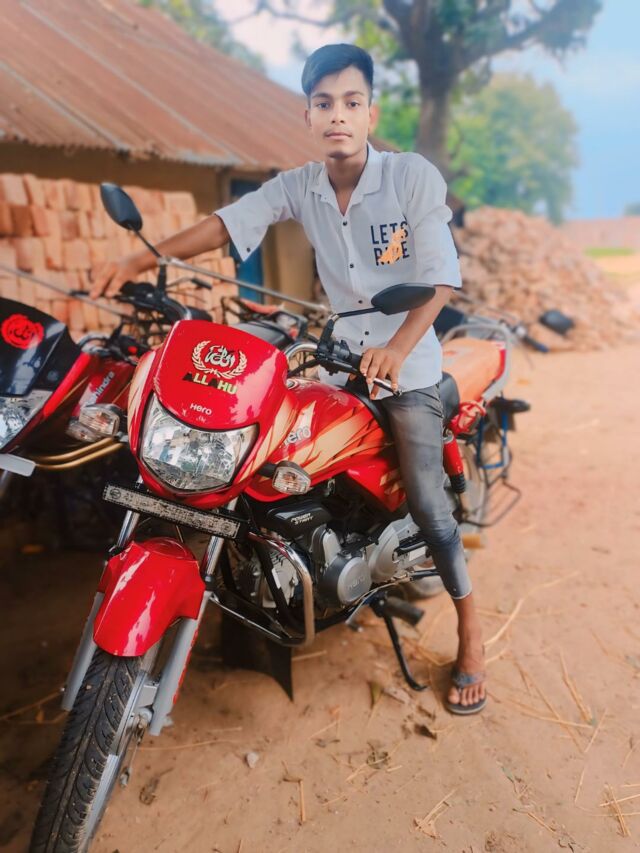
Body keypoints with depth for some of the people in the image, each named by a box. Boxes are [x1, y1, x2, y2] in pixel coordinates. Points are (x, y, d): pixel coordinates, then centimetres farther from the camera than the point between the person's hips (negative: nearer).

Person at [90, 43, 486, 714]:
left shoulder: (414, 176, -10)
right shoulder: (298, 187, 1)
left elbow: (442, 277, -14)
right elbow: (227, 223, -9)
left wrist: (397, 349, -28)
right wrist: (139, 261, -22)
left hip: (408, 367, -4)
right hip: (338, 361, 4)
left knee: (425, 501, -8)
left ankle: (470, 632, 11)